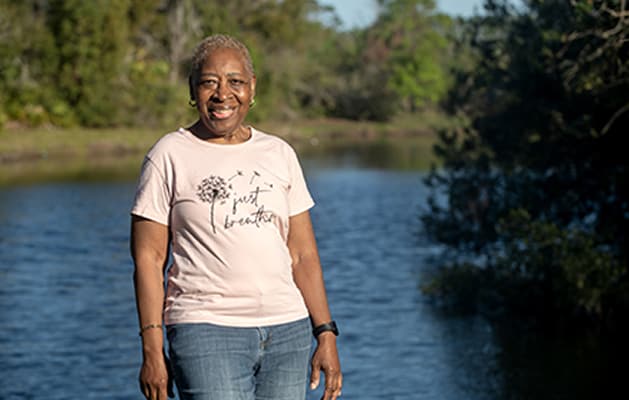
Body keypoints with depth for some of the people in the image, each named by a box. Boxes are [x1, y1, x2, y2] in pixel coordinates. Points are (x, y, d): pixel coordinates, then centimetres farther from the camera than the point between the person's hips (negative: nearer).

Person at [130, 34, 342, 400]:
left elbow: (302, 254, 12)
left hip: (288, 332, 4)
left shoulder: (279, 154, 12)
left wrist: (326, 335, 5)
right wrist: (152, 350, -7)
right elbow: (148, 258, -1)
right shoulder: (170, 156, 1)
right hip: (205, 329, -4)